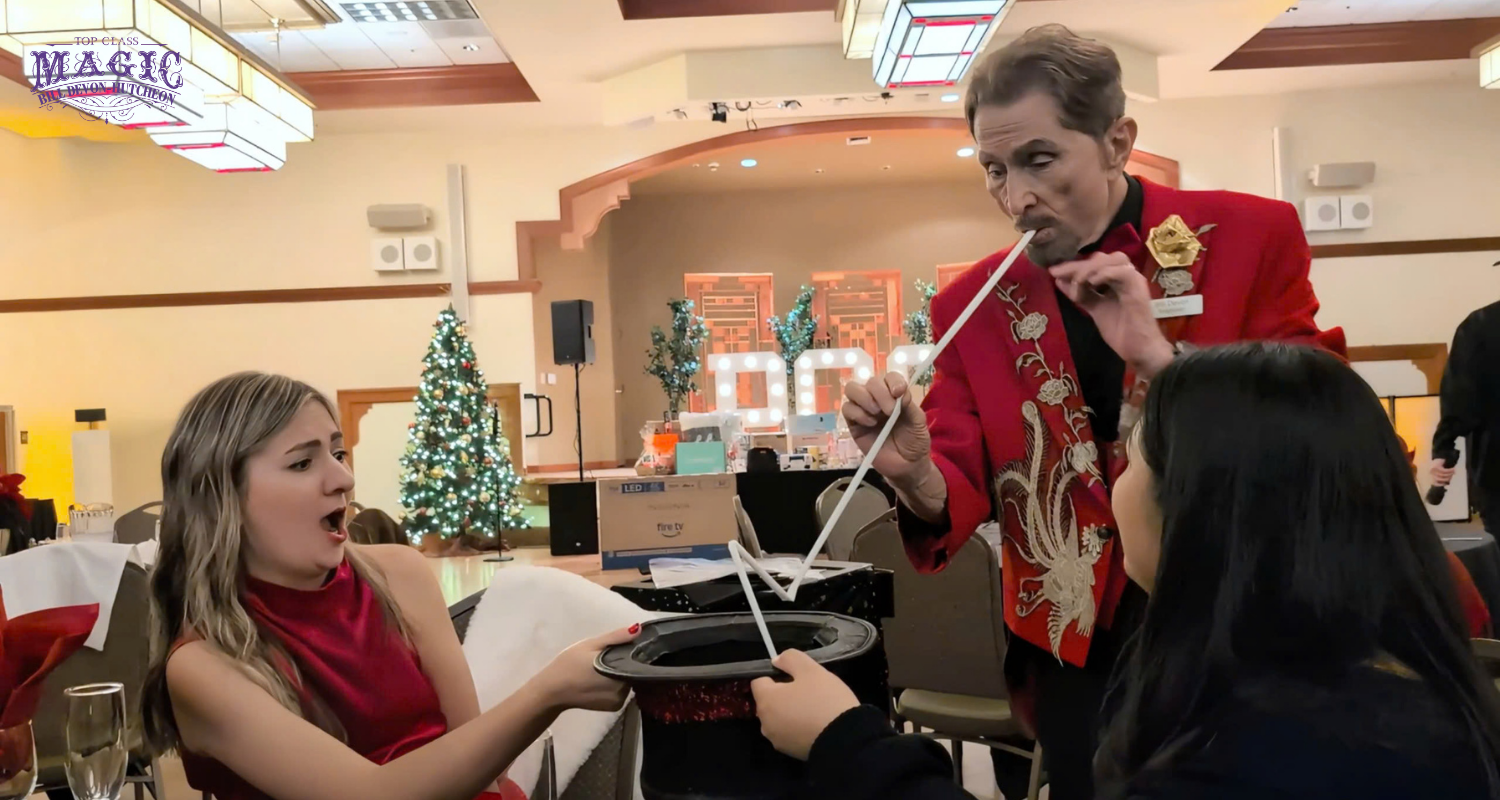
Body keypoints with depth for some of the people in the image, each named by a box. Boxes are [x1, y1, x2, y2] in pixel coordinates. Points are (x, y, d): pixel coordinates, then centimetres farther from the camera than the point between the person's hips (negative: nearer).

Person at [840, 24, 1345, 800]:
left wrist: (1160, 356, -24)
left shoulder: (1254, 236, -9)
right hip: (1077, 651, 2)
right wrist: (914, 475, -27)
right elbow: (963, 498, -4)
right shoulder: (973, 304, -2)